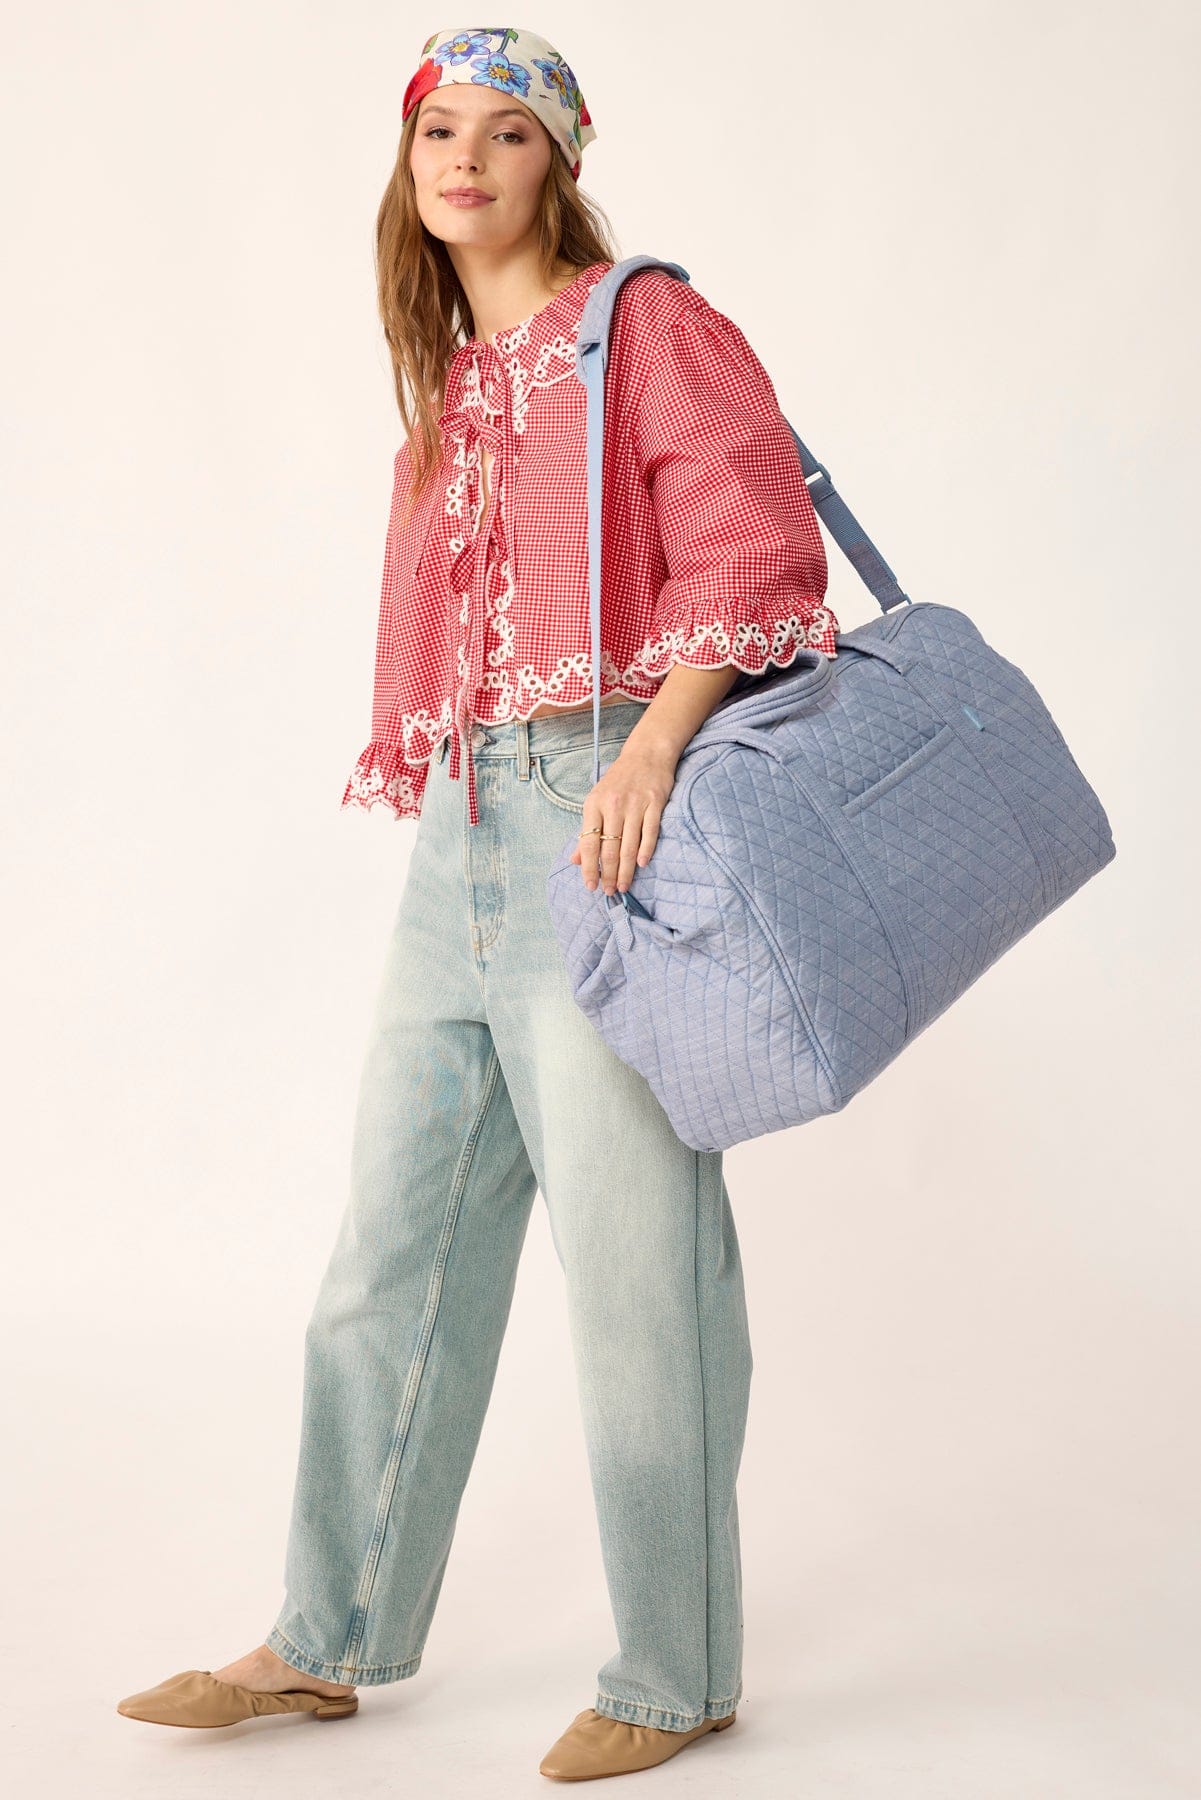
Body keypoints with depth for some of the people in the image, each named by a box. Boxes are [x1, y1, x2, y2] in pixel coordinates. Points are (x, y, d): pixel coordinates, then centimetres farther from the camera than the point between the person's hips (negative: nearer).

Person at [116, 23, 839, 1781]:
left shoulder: (649, 326, 1)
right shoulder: (448, 385, 21)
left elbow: (756, 542, -11)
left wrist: (652, 745, -22)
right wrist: (431, 793, 17)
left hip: (612, 808, -7)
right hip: (463, 829, 7)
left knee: (632, 1244, -4)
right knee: (399, 1229, 9)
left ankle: (675, 1678, 10)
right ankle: (328, 1642, 20)